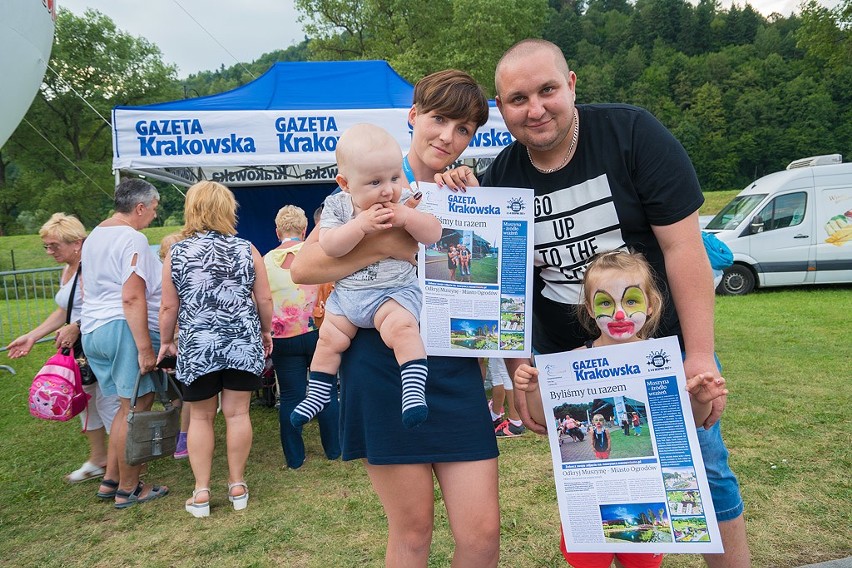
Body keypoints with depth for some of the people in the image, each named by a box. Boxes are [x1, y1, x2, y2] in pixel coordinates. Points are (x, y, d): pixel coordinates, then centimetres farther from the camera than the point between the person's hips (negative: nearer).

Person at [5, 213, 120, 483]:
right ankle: (97, 460, 31)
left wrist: (76, 327, -36)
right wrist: (31, 336, 18)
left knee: (107, 402, -5)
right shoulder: (68, 270, 16)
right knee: (85, 400, 17)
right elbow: (63, 311, 21)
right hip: (80, 347, 11)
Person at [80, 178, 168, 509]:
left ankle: (111, 481, 22)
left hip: (92, 329, 10)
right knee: (136, 409, 0)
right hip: (124, 329, -10)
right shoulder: (132, 239, -13)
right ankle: (128, 490, 8)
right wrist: (145, 348, -21)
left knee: (127, 407, 17)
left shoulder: (94, 236, 18)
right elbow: (132, 298, -20)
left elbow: (89, 288, 25)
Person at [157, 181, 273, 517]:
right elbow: (264, 300, 0)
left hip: (197, 347, 0)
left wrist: (166, 341, 15)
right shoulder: (246, 249, -2)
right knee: (237, 413, 8)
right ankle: (237, 486, 19)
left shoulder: (176, 253, -3)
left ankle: (201, 493, 16)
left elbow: (169, 307, 0)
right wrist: (266, 331, 16)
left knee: (200, 417, 12)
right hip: (242, 343, 0)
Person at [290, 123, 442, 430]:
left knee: (402, 328, -29)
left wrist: (406, 217, -28)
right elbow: (329, 246, -19)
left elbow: (434, 233, -13)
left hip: (394, 291, -3)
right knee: (329, 339, 9)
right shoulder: (336, 205, -7)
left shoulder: (405, 203, -7)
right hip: (345, 293, 3)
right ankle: (317, 393, 28)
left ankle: (414, 390, -25)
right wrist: (360, 225, -31)